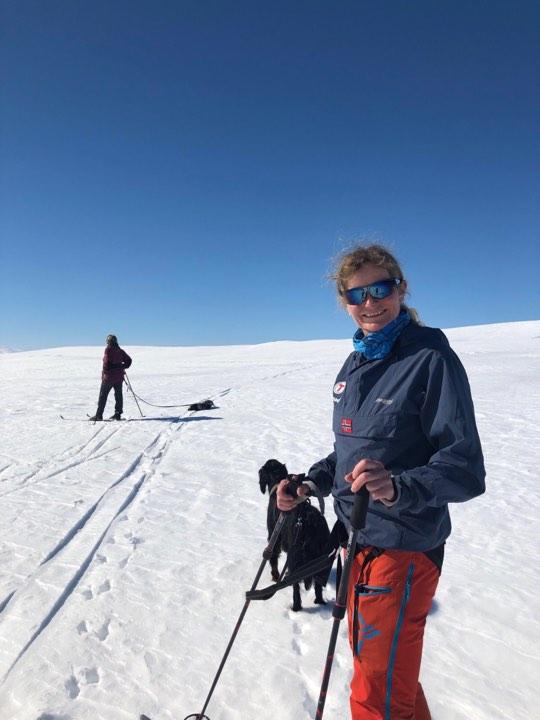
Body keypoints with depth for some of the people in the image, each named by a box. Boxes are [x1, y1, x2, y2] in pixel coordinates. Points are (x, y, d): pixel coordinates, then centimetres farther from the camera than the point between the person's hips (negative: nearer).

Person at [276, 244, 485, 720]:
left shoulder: (431, 358, -17)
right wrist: (310, 483, 0)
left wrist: (400, 488, -38)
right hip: (358, 538, 8)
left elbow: (465, 469, -21)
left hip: (402, 548, -7)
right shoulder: (356, 363, 4)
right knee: (372, 664, 27)